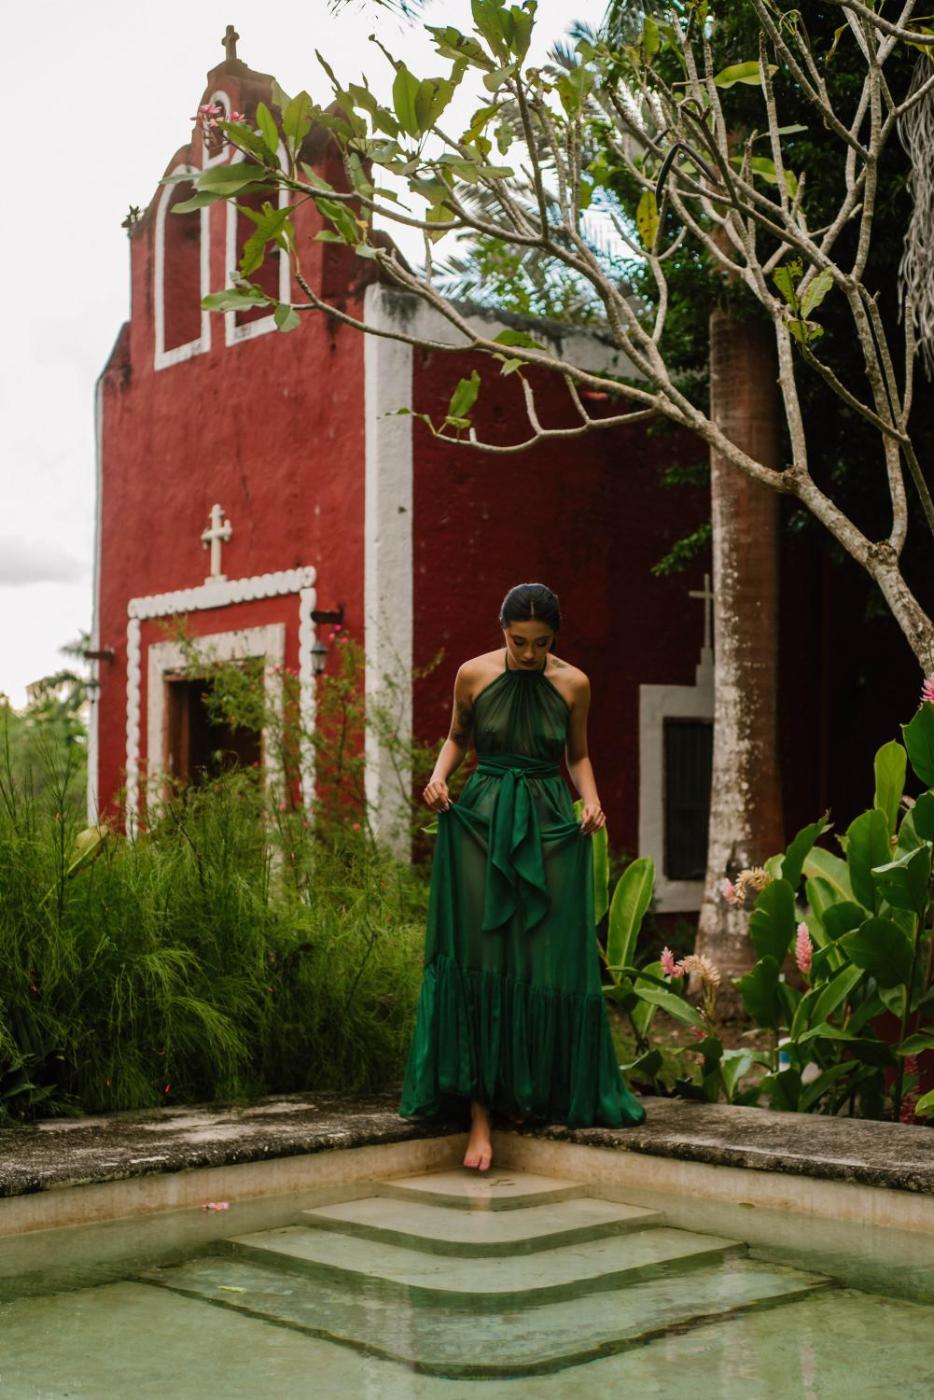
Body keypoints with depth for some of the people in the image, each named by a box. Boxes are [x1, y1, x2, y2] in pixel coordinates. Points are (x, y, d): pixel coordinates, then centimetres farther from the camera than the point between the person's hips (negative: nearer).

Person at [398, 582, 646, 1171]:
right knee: (479, 961, -5)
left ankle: (539, 1096, 18)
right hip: (481, 820, -1)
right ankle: (481, 1112, -2)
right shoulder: (474, 674, -1)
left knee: (551, 964, 0)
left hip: (551, 829, 1)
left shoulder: (573, 683, 1)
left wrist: (592, 799, -4)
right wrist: (439, 775, -5)